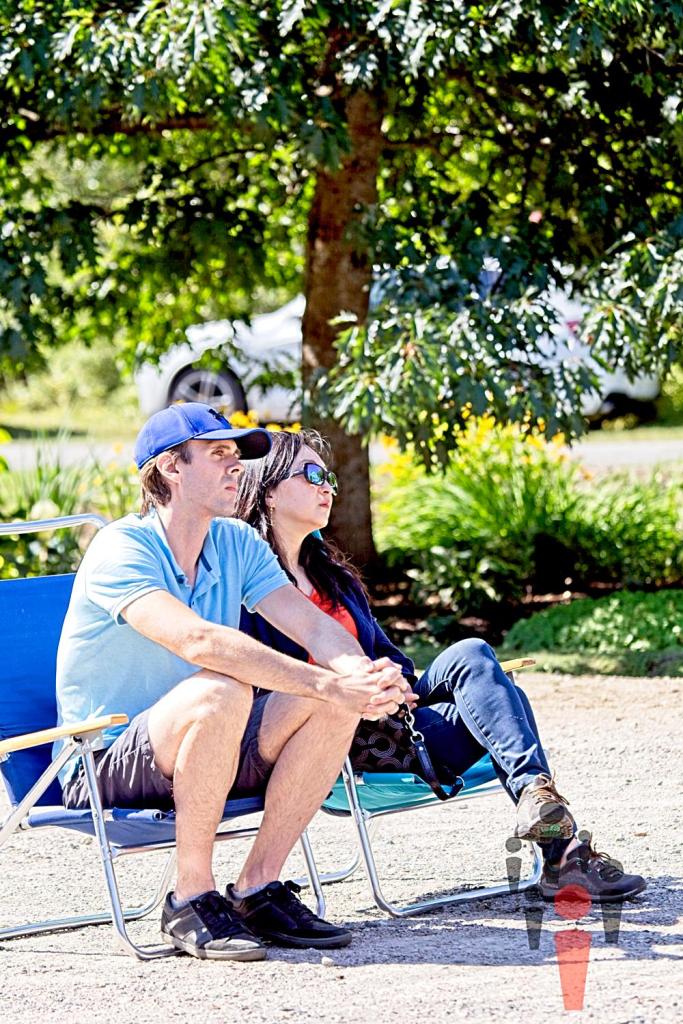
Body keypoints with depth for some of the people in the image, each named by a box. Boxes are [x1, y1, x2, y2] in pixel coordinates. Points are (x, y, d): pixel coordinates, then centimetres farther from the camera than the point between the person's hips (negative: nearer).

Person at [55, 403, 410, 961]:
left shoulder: (237, 544, 5)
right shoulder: (122, 549, -18)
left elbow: (317, 628, -7)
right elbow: (199, 641, -35)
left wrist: (364, 675, -31)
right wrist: (329, 683, -40)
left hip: (208, 756, 7)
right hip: (104, 767, -7)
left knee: (335, 702, -16)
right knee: (220, 692, -36)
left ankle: (257, 888, -9)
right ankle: (192, 897, -22)